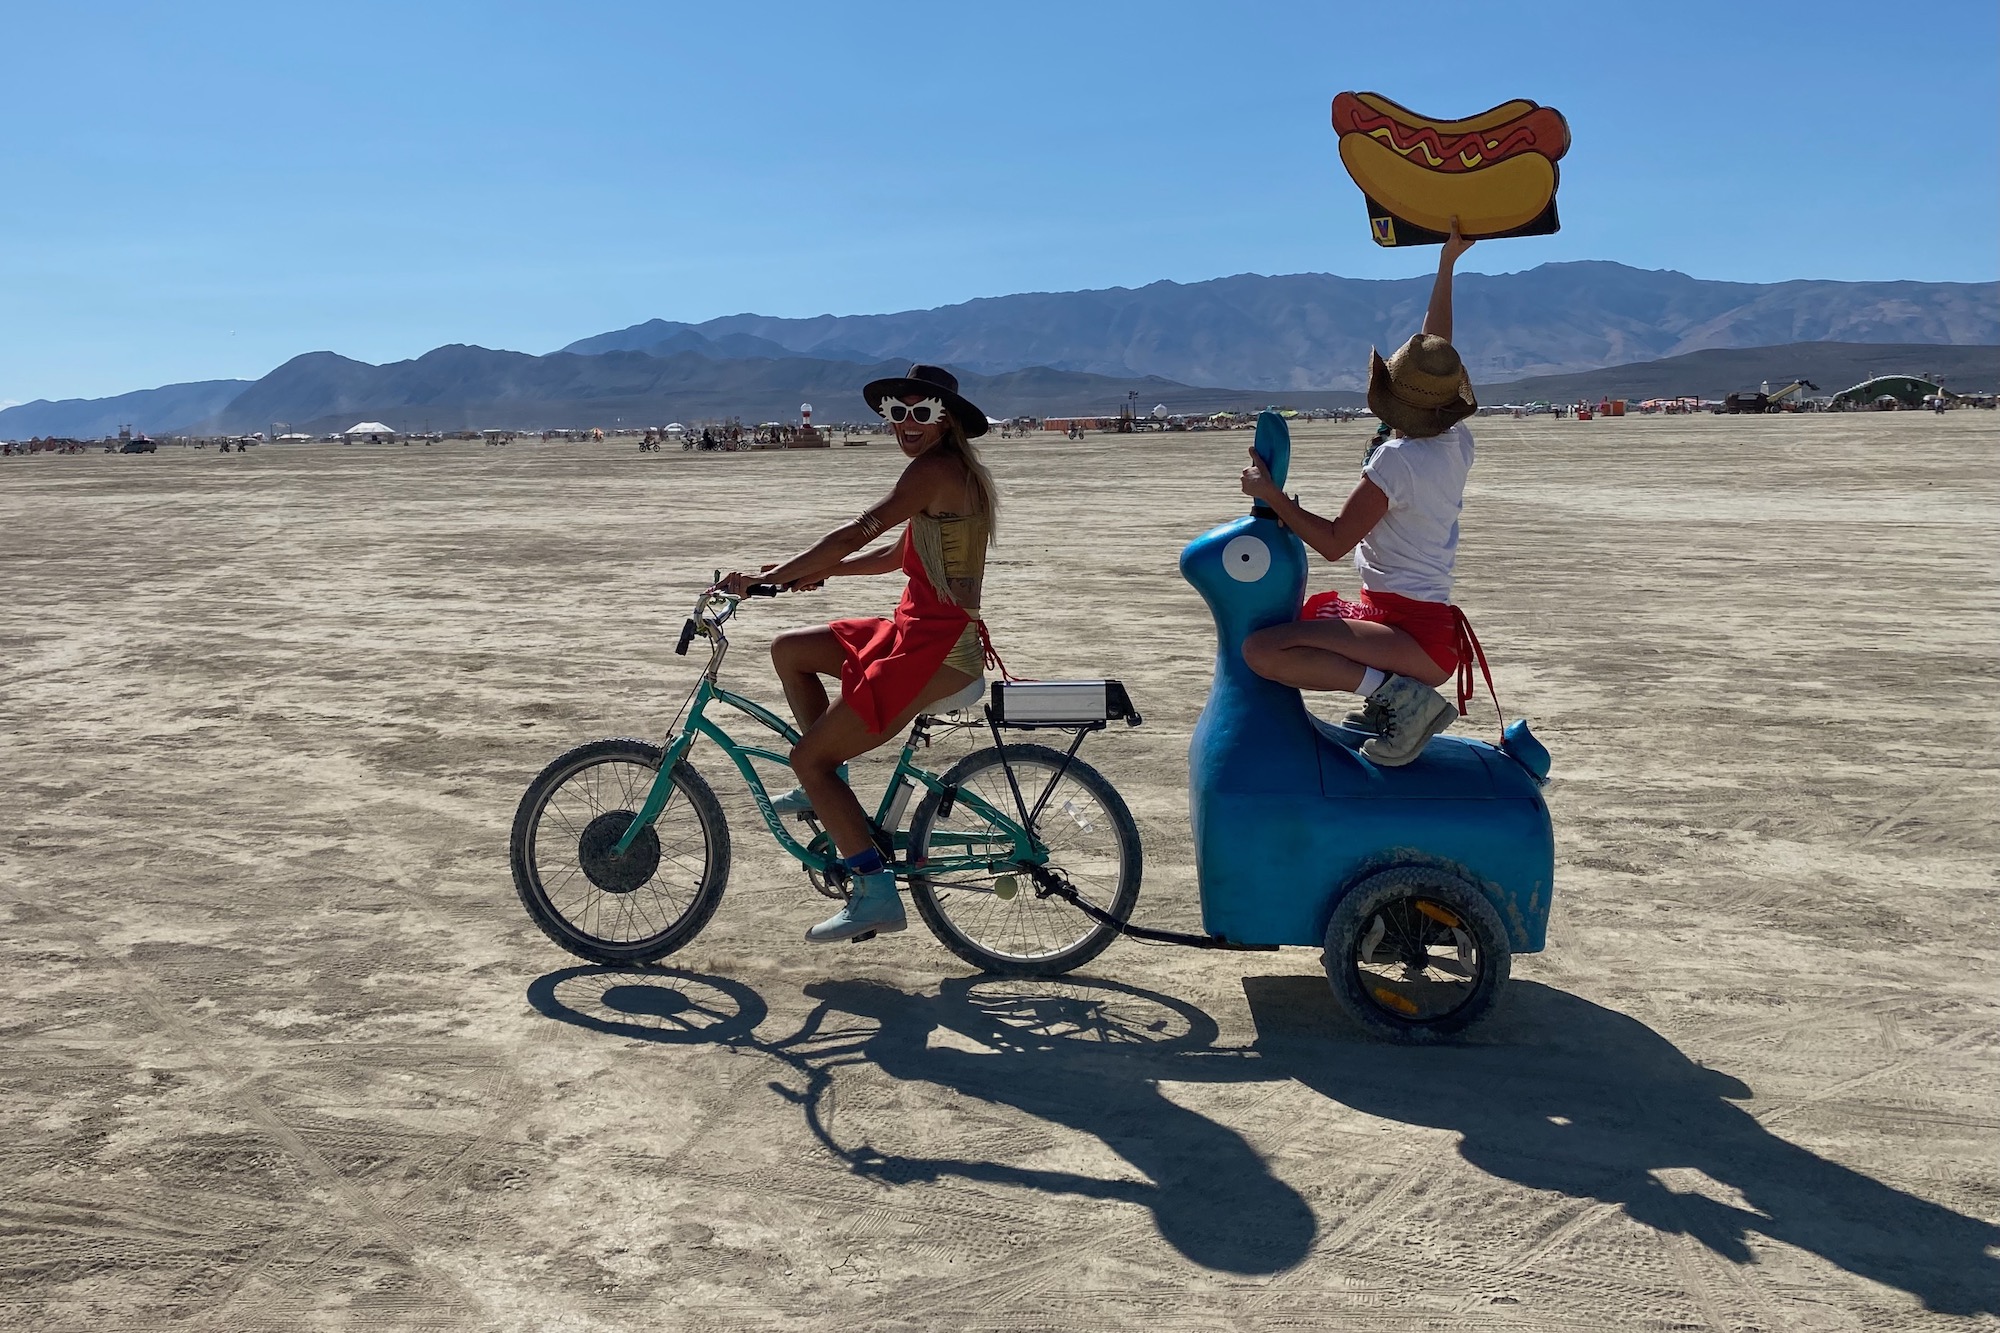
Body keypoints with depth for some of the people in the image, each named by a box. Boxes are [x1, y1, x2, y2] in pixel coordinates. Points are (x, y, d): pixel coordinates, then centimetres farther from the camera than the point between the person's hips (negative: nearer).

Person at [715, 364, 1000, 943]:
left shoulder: (935, 469, -15)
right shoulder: (953, 471, 16)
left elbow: (855, 534, -21)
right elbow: (897, 554, 22)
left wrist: (769, 576, -15)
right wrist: (818, 570, 13)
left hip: (934, 649, -10)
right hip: (919, 632, 10)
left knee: (807, 759, -7)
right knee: (788, 649, 18)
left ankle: (876, 894, -6)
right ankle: (830, 784, 22)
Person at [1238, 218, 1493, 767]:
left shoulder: (1396, 460, -17)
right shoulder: (1457, 442, 6)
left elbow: (1333, 542, -16)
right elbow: (1437, 352, 20)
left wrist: (1270, 494, -5)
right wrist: (1446, 264, 28)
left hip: (1414, 634, -10)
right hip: (1433, 623, 10)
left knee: (1262, 650, -26)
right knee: (1313, 610, 32)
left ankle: (1400, 694, -24)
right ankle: (1391, 698, 14)